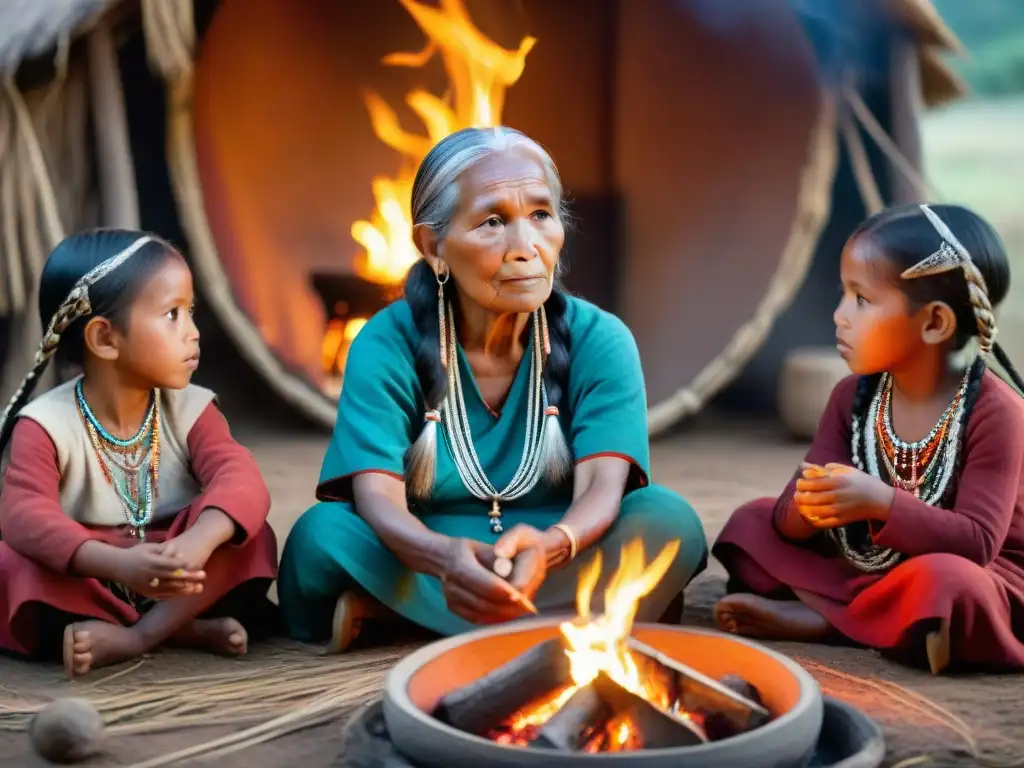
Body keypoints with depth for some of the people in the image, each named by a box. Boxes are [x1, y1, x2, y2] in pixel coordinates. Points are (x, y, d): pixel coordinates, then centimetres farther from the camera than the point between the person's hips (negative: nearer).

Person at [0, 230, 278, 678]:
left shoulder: (189, 410, -5)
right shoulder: (47, 424, -13)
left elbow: (241, 480, -22)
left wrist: (199, 540, -47)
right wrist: (116, 562, -48)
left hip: (177, 582, 2)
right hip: (87, 582, -1)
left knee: (249, 537, -22)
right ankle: (185, 630, -24)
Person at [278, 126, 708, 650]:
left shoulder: (599, 341, -7)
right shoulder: (387, 346, -9)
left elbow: (602, 489, -20)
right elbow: (378, 499, -21)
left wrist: (550, 548, -46)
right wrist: (446, 558, -46)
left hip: (562, 564, 2)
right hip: (427, 563, -1)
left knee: (667, 517, -26)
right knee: (321, 534, -28)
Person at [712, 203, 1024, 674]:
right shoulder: (852, 396, -3)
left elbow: (977, 541, -25)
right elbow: (789, 517, -7)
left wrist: (882, 503, -38)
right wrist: (806, 508, -32)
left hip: (973, 582, -5)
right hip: (868, 568, 6)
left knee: (944, 583, -39)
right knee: (751, 522, -1)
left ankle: (816, 621, -15)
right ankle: (858, 614, -17)